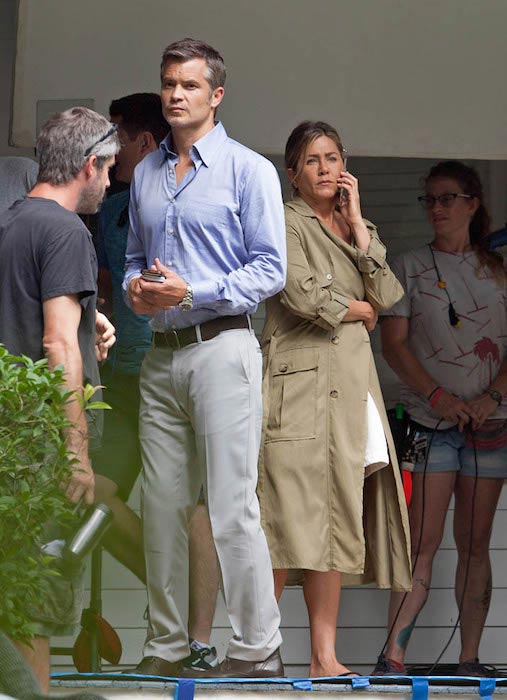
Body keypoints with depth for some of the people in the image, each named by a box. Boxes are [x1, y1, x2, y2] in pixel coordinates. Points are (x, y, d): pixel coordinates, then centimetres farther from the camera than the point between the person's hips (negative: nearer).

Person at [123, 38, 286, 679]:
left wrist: (192, 292, -15)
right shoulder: (146, 174, 17)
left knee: (232, 507, -9)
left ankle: (257, 650, -5)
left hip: (221, 347, -6)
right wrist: (135, 286, 3)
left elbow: (270, 269, -7)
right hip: (161, 354, 6)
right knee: (161, 506, 6)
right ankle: (165, 646, 12)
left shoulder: (248, 170, -1)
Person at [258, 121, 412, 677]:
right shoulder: (285, 224, 0)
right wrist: (360, 309, 1)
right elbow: (304, 296, -16)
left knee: (336, 521, 3)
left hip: (353, 383, 6)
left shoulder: (357, 229, 20)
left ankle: (325, 656, 5)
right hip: (301, 378, -6)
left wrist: (357, 223, 2)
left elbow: (388, 296, 4)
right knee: (292, 514, -12)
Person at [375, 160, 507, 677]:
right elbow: (393, 343, -1)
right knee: (423, 541, -12)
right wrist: (438, 396, -13)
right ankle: (392, 658, -15)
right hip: (431, 421, -2)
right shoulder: (410, 267, 7)